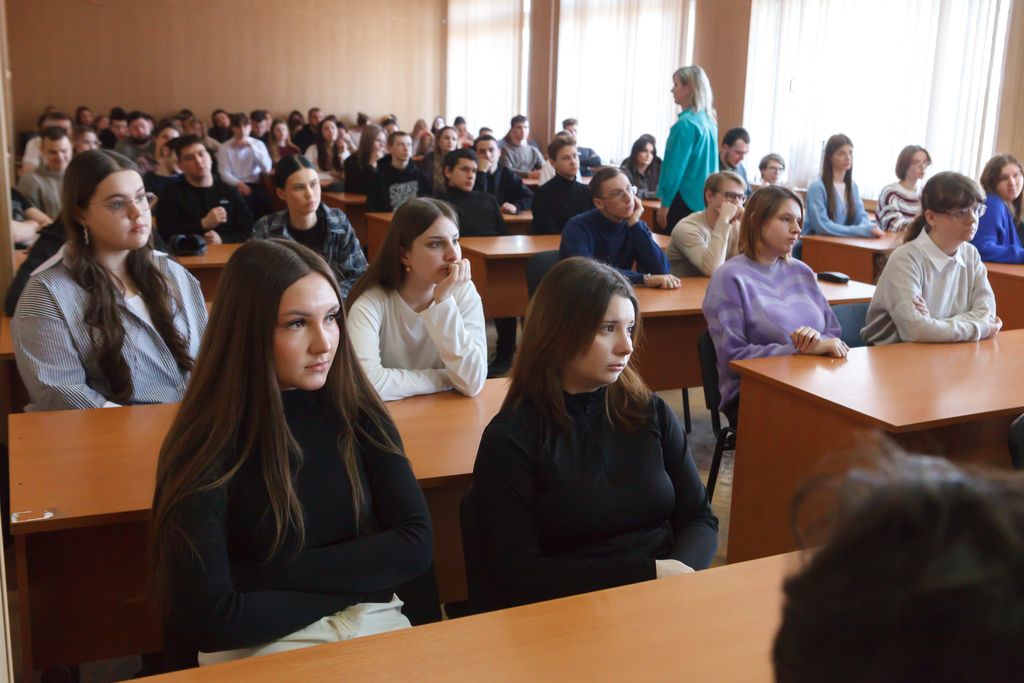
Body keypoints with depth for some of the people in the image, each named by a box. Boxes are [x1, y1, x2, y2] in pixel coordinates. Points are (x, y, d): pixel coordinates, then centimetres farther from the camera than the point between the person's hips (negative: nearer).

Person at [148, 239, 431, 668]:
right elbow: (212, 617, -17)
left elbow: (414, 544, -6)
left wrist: (269, 574, -13)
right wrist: (353, 581, -9)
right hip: (256, 644, -2)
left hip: (372, 623, 3)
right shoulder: (207, 445, -14)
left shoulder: (355, 411, -2)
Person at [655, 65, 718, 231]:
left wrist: (665, 204, -12)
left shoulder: (686, 123, -15)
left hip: (685, 200, -8)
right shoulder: (709, 121, 11)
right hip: (704, 200, 8)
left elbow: (676, 167, -16)